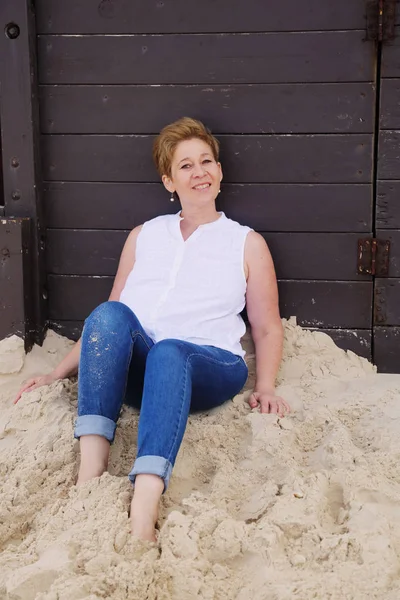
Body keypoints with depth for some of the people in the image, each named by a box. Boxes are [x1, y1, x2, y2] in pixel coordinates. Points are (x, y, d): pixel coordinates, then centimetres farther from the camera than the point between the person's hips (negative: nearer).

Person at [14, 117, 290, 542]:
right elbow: (108, 320, 25)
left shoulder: (246, 244, 20)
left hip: (208, 365, -2)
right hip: (133, 368, 2)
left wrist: (265, 387, -1)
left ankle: (142, 518, -55)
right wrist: (59, 373, 15)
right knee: (109, 315, -32)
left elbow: (267, 327, 17)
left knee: (168, 352, -39)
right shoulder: (143, 236, 25)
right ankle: (90, 474, -41)